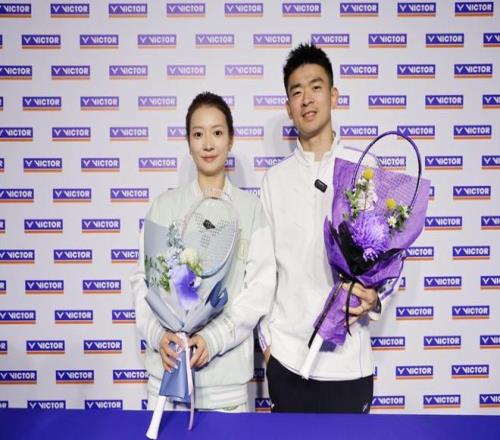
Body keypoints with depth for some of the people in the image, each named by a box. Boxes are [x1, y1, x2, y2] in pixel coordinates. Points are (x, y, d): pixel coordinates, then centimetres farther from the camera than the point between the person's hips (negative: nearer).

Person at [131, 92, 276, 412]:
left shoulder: (251, 208, -2)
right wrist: (157, 333, -13)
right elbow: (143, 277, 2)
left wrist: (214, 338, -15)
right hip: (168, 363, 1)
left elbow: (261, 286, -6)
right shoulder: (166, 205, 2)